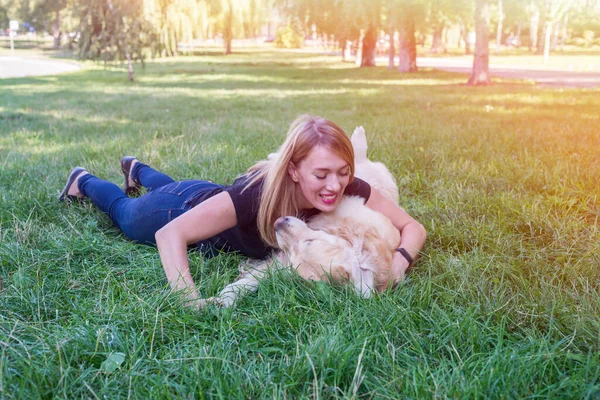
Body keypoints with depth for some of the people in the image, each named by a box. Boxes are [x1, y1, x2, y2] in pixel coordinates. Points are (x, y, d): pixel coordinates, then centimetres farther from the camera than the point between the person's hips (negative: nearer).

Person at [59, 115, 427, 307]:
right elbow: (169, 234, -44)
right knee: (126, 215, 30)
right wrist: (191, 300, -56)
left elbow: (413, 227, -28)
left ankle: (138, 170, 70)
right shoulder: (259, 193, -48)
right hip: (186, 210, -5)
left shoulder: (348, 189, -35)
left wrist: (397, 264, -48)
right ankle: (84, 181, 58)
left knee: (170, 188, 41)